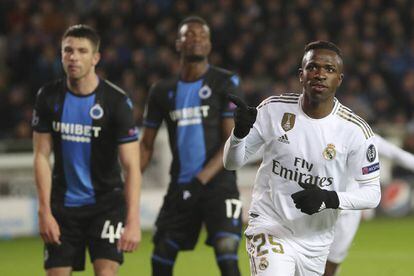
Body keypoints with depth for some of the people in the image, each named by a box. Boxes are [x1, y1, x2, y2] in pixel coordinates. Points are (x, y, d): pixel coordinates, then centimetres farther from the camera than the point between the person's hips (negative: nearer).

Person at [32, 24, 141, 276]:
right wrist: (45, 212, -8)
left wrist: (133, 221, -26)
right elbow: (42, 156, 0)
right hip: (63, 205, 3)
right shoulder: (49, 97, -4)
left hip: (106, 202, -3)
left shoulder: (116, 101, -14)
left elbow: (131, 166, -17)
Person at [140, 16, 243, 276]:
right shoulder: (163, 91, 10)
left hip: (219, 185, -5)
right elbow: (146, 145, 16)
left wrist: (201, 180, -18)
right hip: (180, 187, 5)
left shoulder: (225, 83, -2)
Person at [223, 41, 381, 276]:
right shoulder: (274, 110, -7)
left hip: (316, 240, 2)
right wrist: (240, 131, -22)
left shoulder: (355, 130, -10)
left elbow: (372, 193, -5)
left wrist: (330, 199, -24)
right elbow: (232, 163, 0)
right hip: (269, 227, -2)